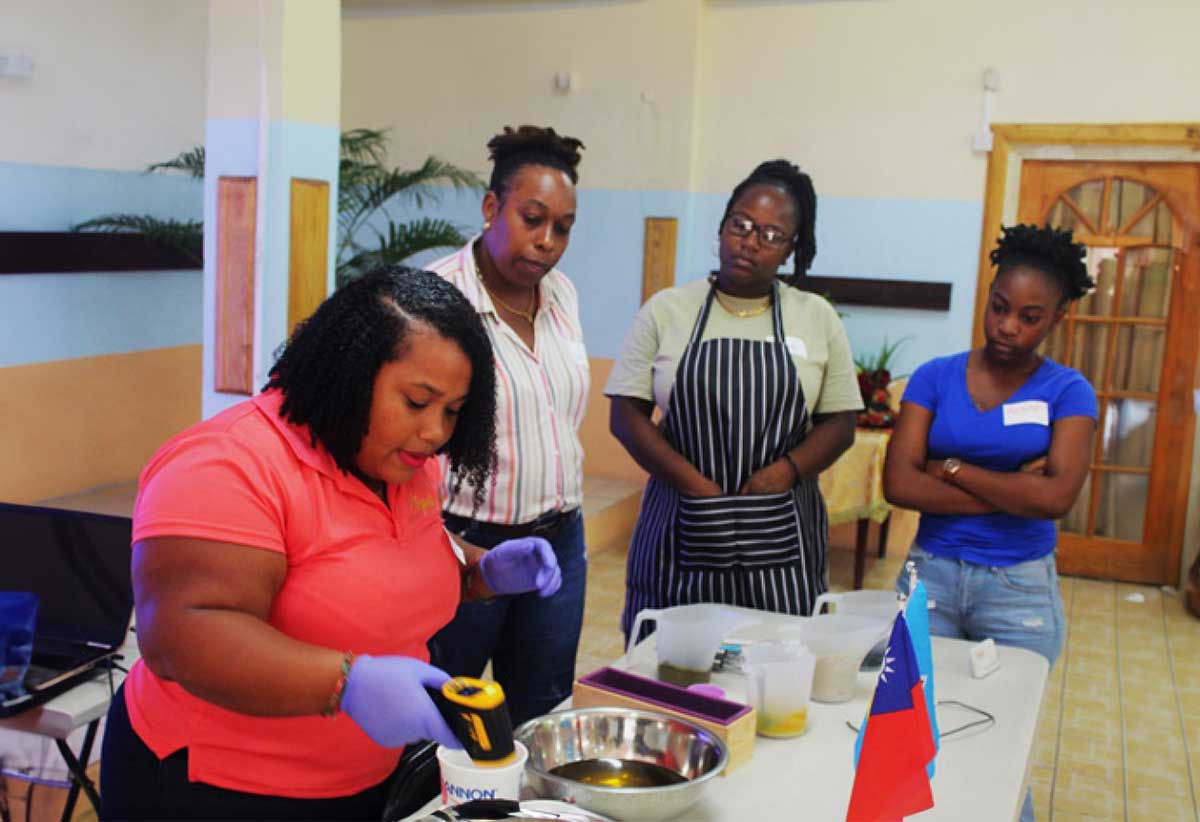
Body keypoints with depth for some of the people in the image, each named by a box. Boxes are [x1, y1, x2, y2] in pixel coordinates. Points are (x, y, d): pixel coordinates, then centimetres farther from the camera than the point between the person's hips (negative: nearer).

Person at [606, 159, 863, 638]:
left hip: (780, 539, 1)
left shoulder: (817, 318, 9)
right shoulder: (666, 311, 5)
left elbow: (839, 422, 7)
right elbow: (626, 415, 0)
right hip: (681, 534, 0)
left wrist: (781, 473, -12)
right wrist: (698, 487, -11)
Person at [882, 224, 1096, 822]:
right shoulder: (935, 378, 1)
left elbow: (1056, 497, -16)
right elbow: (898, 483, -10)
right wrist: (1011, 492, -12)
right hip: (930, 575, 1)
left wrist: (952, 468, -10)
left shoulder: (1067, 392, -1)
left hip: (1019, 589, -1)